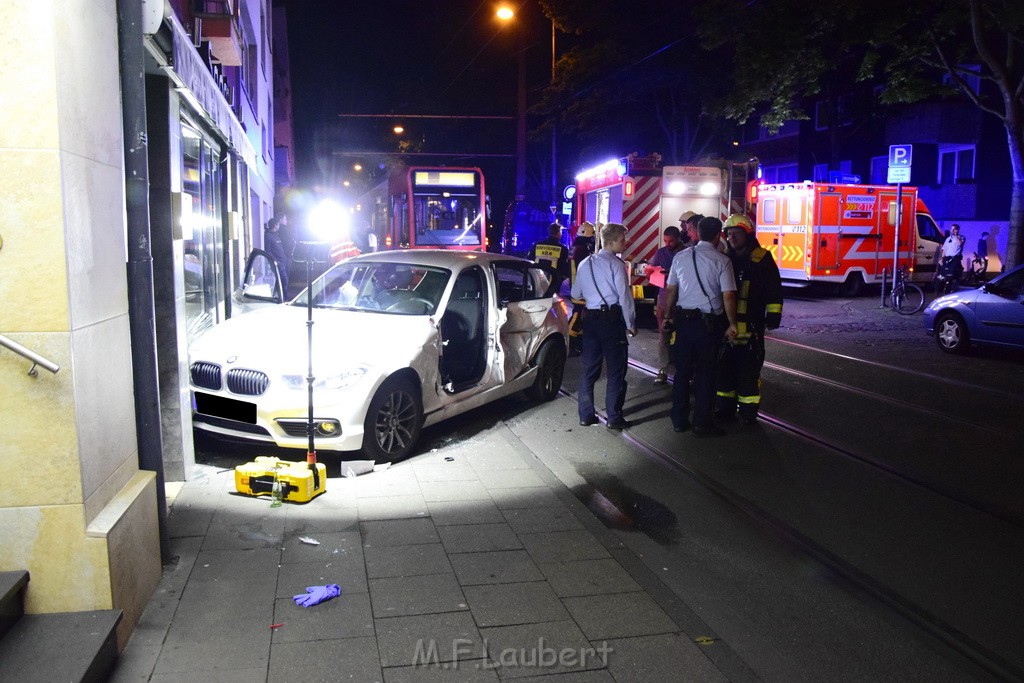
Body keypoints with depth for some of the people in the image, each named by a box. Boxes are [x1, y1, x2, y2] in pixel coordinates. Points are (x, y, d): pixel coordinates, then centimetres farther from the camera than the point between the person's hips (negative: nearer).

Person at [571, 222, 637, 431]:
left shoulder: (585, 263, 9)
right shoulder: (616, 264, -10)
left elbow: (576, 294, 16)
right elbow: (625, 296, -13)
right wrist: (631, 324, -5)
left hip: (591, 318, 6)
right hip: (613, 318, -6)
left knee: (589, 368, 11)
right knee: (616, 369, 1)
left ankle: (586, 415, 16)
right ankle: (614, 418, 3)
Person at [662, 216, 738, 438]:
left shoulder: (680, 257, 3)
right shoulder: (721, 261, -8)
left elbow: (670, 290, 7)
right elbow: (728, 296, -11)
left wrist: (666, 316, 17)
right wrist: (732, 324, -1)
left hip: (683, 319, 4)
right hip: (709, 322, -3)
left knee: (682, 371, 12)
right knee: (705, 373, 5)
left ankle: (679, 420, 19)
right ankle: (702, 423, 10)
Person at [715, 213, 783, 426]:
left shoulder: (762, 259, -3)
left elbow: (773, 289, -5)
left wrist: (773, 315, -12)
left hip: (751, 325, -5)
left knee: (748, 368, -2)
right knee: (724, 366, 9)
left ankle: (748, 410, 7)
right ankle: (725, 406, 20)